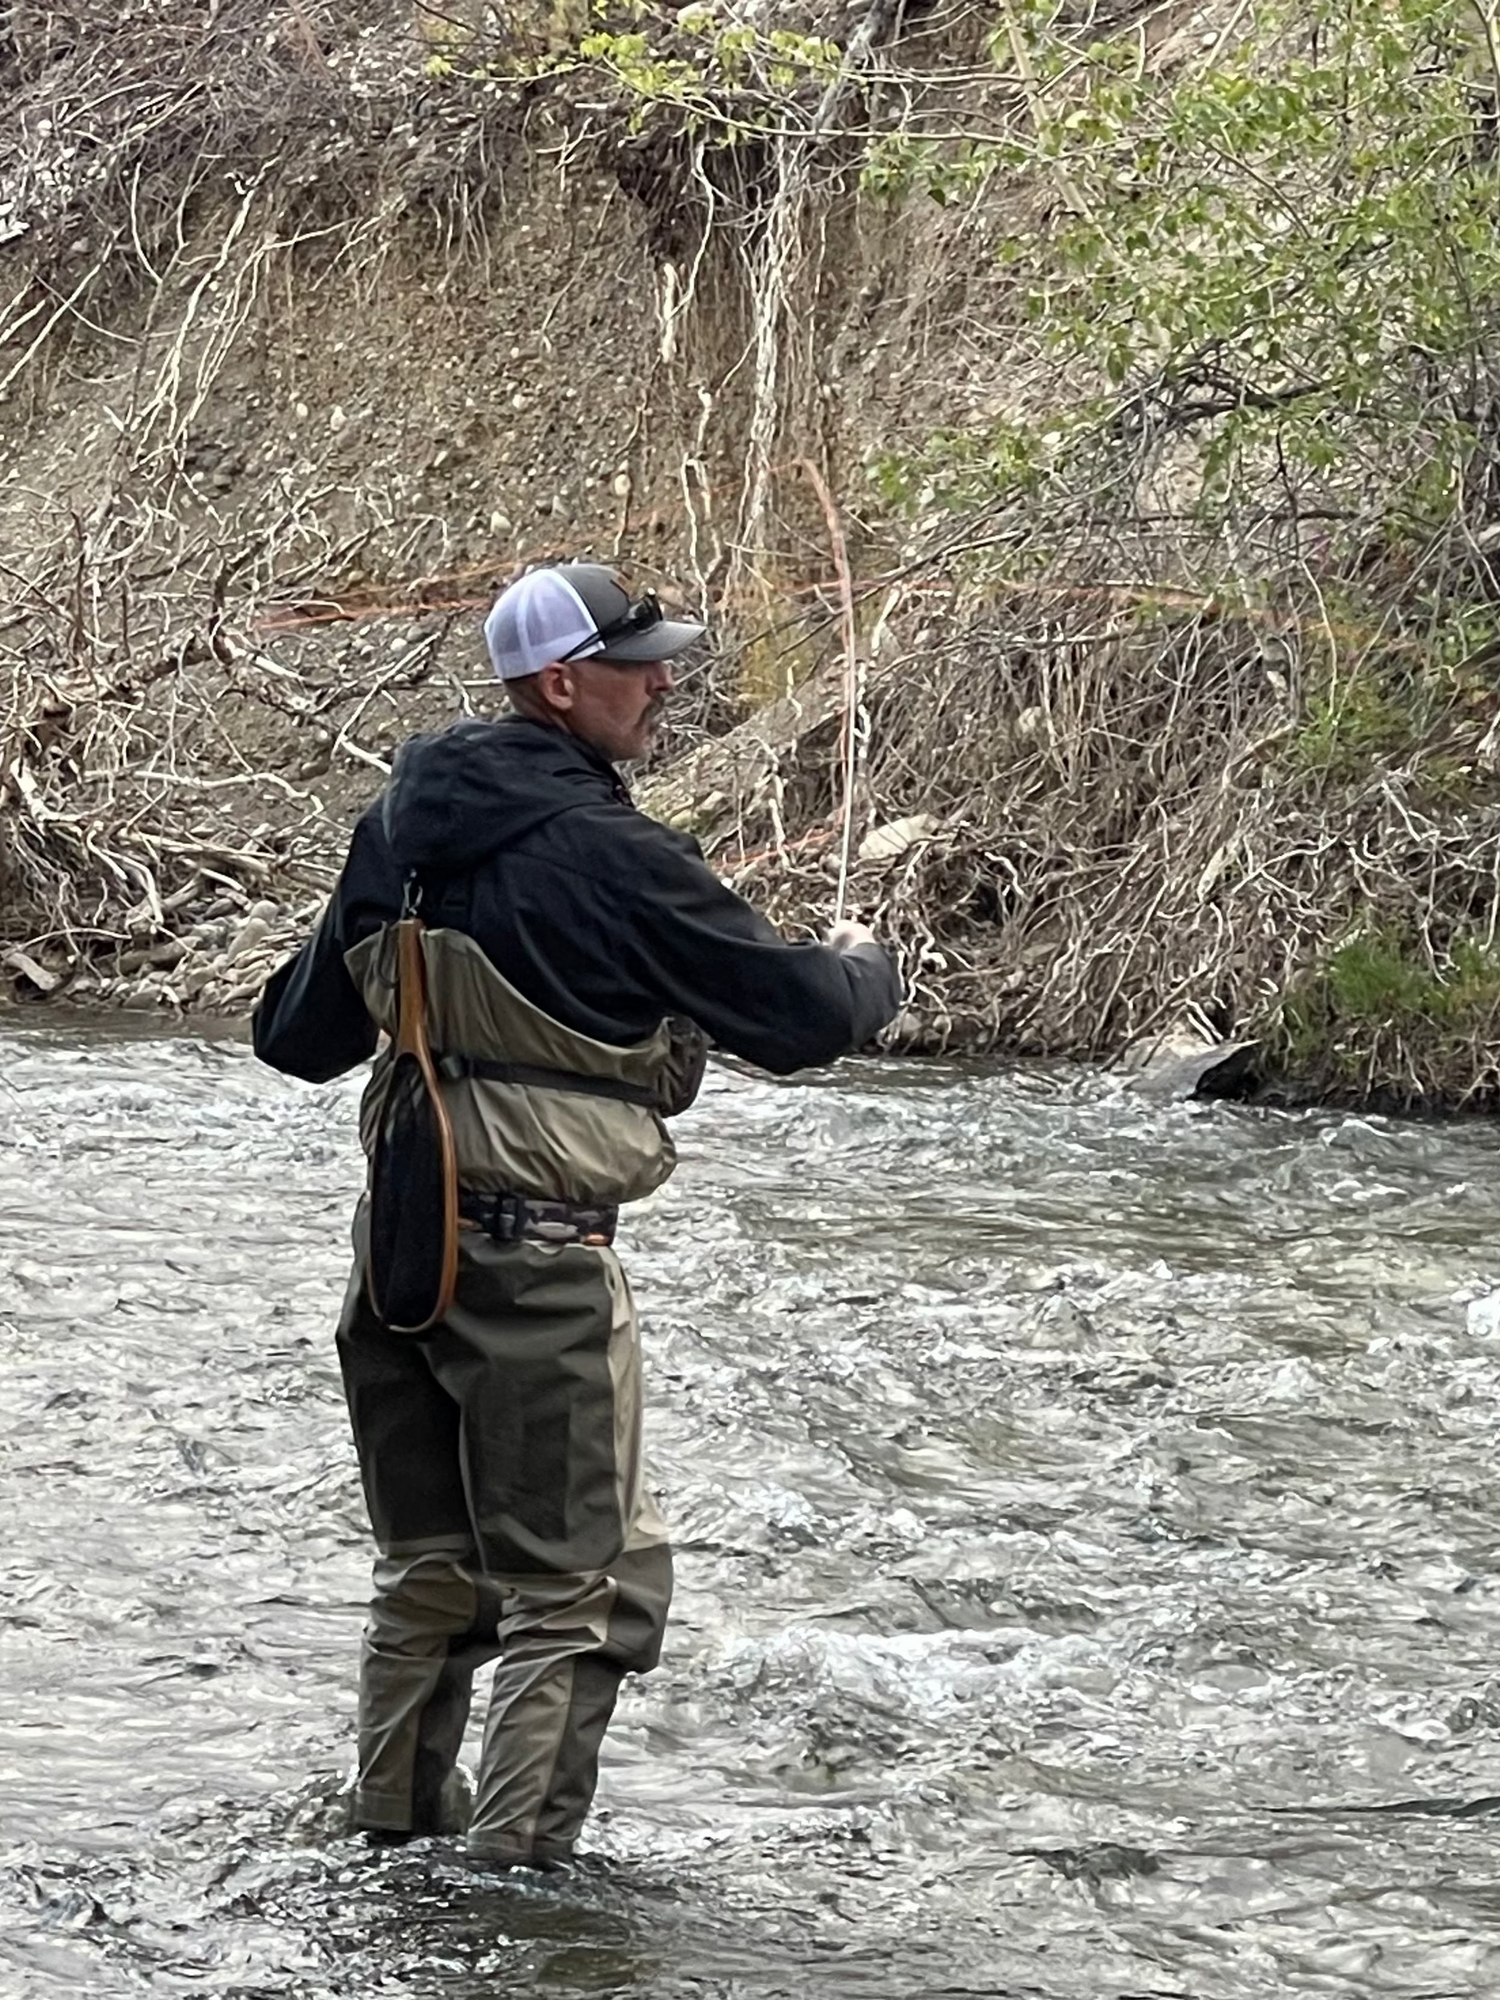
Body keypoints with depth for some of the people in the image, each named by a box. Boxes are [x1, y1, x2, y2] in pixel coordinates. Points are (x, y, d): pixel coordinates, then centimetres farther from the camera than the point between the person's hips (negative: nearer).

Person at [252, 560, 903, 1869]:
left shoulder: (399, 829, 6)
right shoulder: (608, 854, -17)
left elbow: (300, 1038, 17)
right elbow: (791, 1013, -10)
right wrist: (866, 971, 13)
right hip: (535, 1263, -8)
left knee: (428, 1569, 20)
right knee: (581, 1590, 1)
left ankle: (395, 1834, 28)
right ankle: (514, 1872, -2)